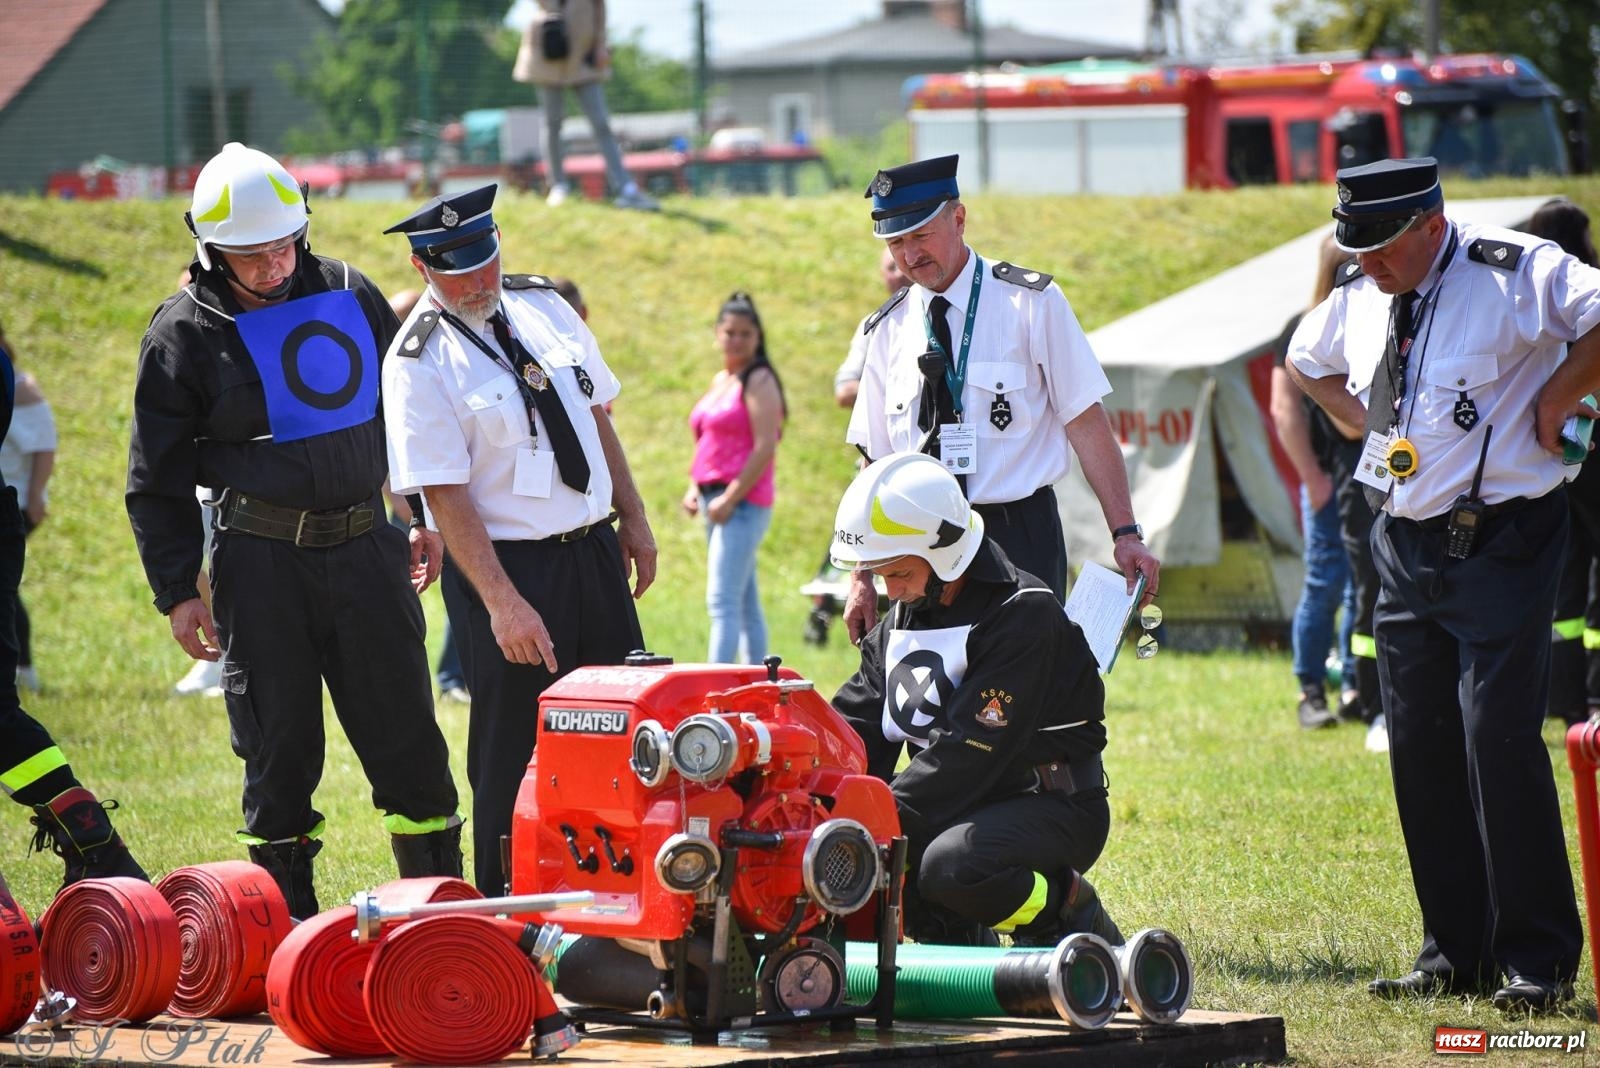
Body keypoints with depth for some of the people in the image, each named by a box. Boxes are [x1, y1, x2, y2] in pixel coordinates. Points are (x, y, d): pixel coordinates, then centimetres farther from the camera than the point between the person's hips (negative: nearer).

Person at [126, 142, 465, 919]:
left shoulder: (349, 295, 7)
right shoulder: (184, 332, -2)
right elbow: (157, 477, 1)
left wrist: (430, 518, 17)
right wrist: (177, 591, -3)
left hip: (365, 545, 3)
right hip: (260, 558, -3)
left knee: (407, 735, 3)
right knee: (279, 746, 1)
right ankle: (290, 923, 10)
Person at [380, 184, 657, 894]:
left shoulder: (542, 307, 6)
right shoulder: (419, 363, -13)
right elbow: (443, 493, -18)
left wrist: (633, 517, 11)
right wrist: (502, 603, -23)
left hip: (595, 548, 6)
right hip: (507, 565, -6)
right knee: (515, 756, -1)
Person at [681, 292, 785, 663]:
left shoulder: (759, 380, -7)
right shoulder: (719, 381, 18)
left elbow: (765, 447, -16)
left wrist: (730, 497, -18)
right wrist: (694, 488, 12)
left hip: (743, 503, -9)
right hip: (716, 502, 9)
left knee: (722, 601, -18)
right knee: (745, 603, 12)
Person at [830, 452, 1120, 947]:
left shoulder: (1023, 614, -18)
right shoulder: (902, 619, 9)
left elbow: (971, 748, -25)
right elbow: (857, 727, 4)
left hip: (1054, 807, -8)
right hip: (963, 804, 8)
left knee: (950, 865, -36)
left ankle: (1069, 911, -6)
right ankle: (948, 927, 8)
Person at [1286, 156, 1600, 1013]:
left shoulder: (1515, 273, -14)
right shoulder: (1358, 298, 9)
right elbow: (1305, 359, 30)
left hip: (1498, 546, -7)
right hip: (1404, 548, 7)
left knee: (1499, 738, -13)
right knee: (1418, 748, 7)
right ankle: (1455, 953, 15)